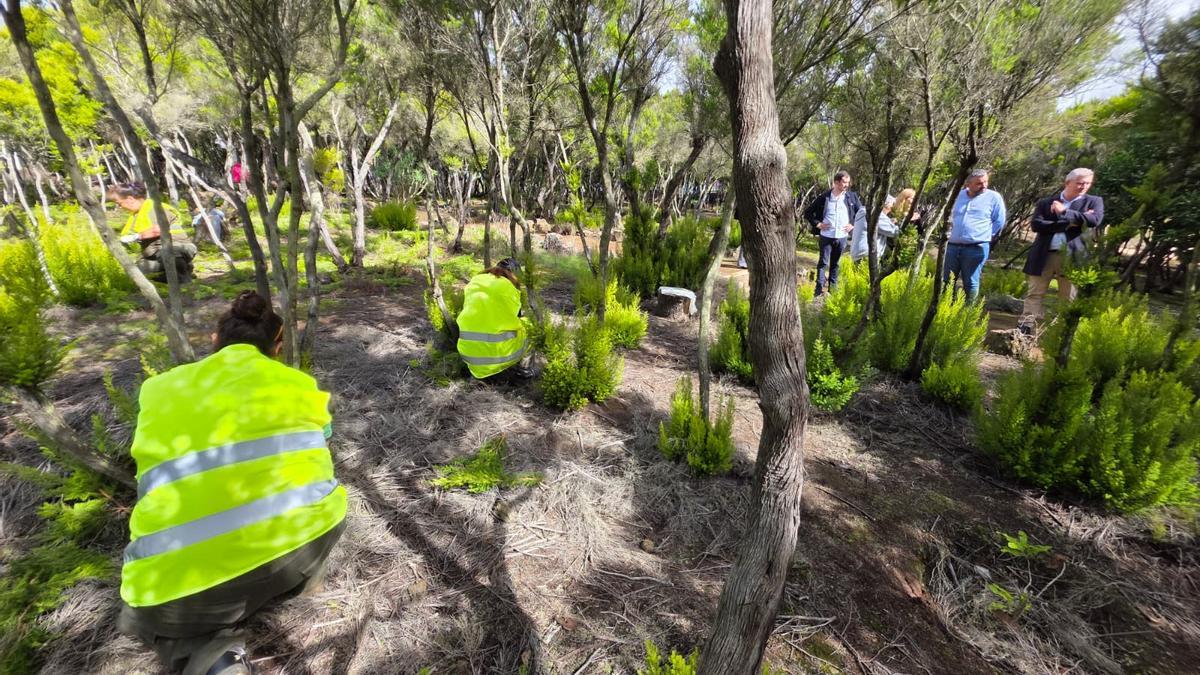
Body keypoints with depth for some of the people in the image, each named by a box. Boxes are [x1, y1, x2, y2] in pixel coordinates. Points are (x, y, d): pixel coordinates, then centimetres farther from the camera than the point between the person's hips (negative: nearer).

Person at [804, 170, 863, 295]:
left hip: (842, 237, 2)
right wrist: (817, 224, -6)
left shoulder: (852, 196, 2)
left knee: (835, 264, 12)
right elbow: (808, 212, 1)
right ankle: (819, 290, 1)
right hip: (826, 236, -2)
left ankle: (833, 289, 20)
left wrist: (854, 224, 3)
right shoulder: (824, 197, -5)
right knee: (823, 263, -1)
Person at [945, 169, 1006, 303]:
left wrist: (984, 234, 4)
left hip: (976, 248, -4)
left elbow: (999, 221, 3)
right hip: (953, 246, 4)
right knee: (947, 281, 8)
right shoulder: (960, 195, 11)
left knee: (971, 284, 1)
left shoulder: (994, 197, -1)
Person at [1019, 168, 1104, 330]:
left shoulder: (1094, 201, 8)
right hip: (1044, 256, 0)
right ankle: (1024, 328, 2)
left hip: (1072, 257, 0)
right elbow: (1036, 225, -8)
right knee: (1034, 294, 1)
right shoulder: (1046, 203, 7)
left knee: (1069, 299, 5)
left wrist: (1065, 212, -11)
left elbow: (1094, 220, -11)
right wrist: (1068, 223, -12)